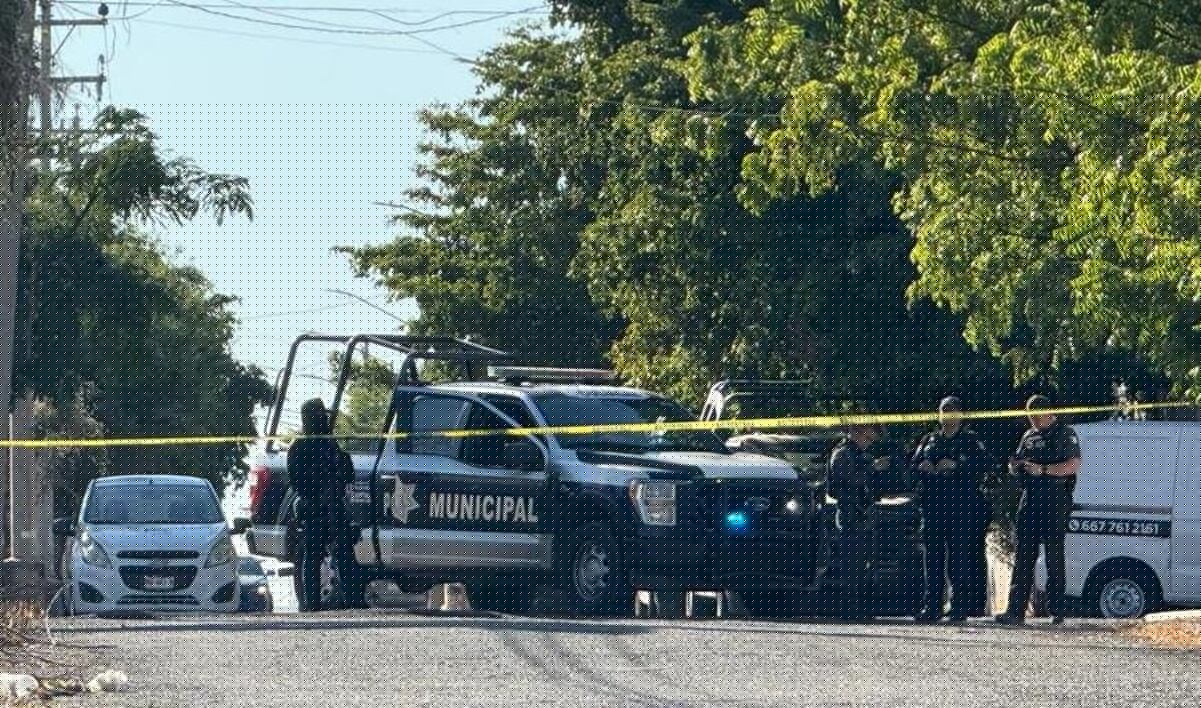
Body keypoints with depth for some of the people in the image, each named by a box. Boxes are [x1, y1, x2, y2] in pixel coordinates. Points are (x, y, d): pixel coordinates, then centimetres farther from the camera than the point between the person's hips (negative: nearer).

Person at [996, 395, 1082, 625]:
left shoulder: (1064, 434, -1)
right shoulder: (1029, 436, 20)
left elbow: (1073, 465, -12)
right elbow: (1014, 466, 25)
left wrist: (1043, 470, -18)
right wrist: (1017, 465, 1)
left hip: (1055, 502, -7)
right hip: (1030, 500, 7)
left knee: (1054, 558, -5)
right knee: (1024, 557, 2)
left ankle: (1056, 611, -1)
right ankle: (1016, 610, 0)